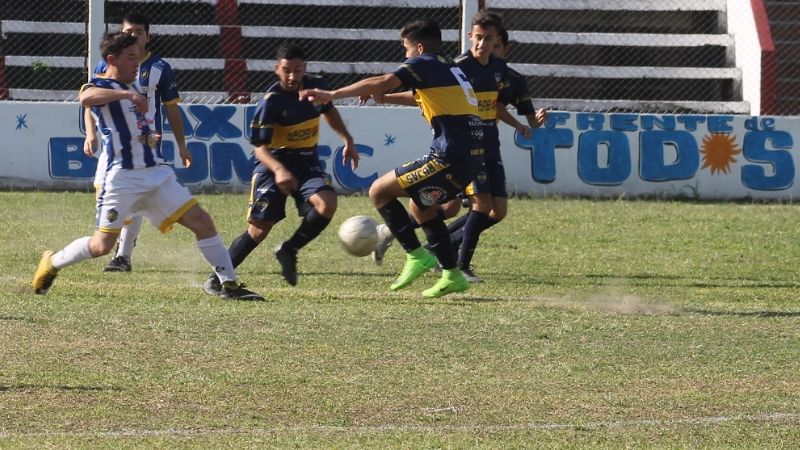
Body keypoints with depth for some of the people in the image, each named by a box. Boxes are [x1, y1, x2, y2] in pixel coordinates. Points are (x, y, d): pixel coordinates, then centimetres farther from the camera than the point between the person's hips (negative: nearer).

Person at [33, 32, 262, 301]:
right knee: (102, 245, -7)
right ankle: (52, 263, 18)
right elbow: (86, 98, -34)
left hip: (157, 174, 7)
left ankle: (229, 285, 1)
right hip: (123, 176, -7)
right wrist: (127, 94, -42)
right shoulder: (99, 86, -6)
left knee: (202, 221, -3)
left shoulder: (131, 87, 20)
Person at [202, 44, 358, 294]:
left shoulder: (315, 87, -2)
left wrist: (348, 140, 20)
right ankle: (216, 279, 6)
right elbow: (259, 147, -22)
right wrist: (279, 170, -39)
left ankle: (289, 251, -4)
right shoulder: (270, 102, -18)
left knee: (327, 202, -24)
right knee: (259, 229, -8)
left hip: (307, 163, 4)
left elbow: (329, 111, 23)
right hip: (273, 164, -4)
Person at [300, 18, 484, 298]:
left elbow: (384, 82, -18)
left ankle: (416, 255, -5)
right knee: (420, 207, 27)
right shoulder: (450, 68, 24)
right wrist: (382, 96, 41)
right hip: (472, 155, 9)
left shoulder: (424, 64, -2)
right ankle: (453, 276, 25)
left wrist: (333, 95, -21)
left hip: (450, 156, -9)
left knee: (379, 191, -2)